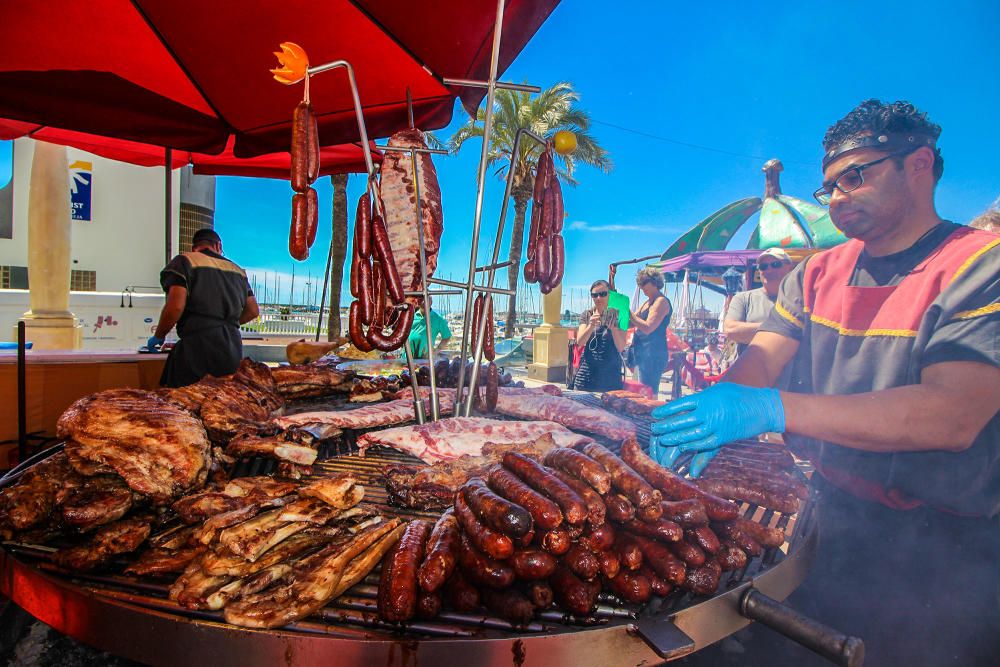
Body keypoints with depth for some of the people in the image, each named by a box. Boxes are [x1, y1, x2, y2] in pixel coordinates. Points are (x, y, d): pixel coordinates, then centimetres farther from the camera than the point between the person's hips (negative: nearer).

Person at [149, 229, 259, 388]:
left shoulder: (185, 261, 1)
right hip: (232, 349, 5)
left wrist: (158, 336, 4)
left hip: (198, 346, -5)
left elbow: (175, 306, -11)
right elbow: (253, 311, 18)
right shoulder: (238, 271, 17)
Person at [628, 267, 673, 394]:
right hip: (643, 353, 10)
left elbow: (647, 328, -19)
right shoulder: (648, 302, 18)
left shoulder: (661, 301, -10)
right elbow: (631, 323, 18)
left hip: (653, 354, -10)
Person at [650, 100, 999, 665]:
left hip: (941, 542, -4)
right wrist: (714, 409, -29)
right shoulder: (818, 274, 3)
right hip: (828, 513, 5)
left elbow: (954, 415, -29)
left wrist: (770, 409, -40)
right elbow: (761, 360, -5)